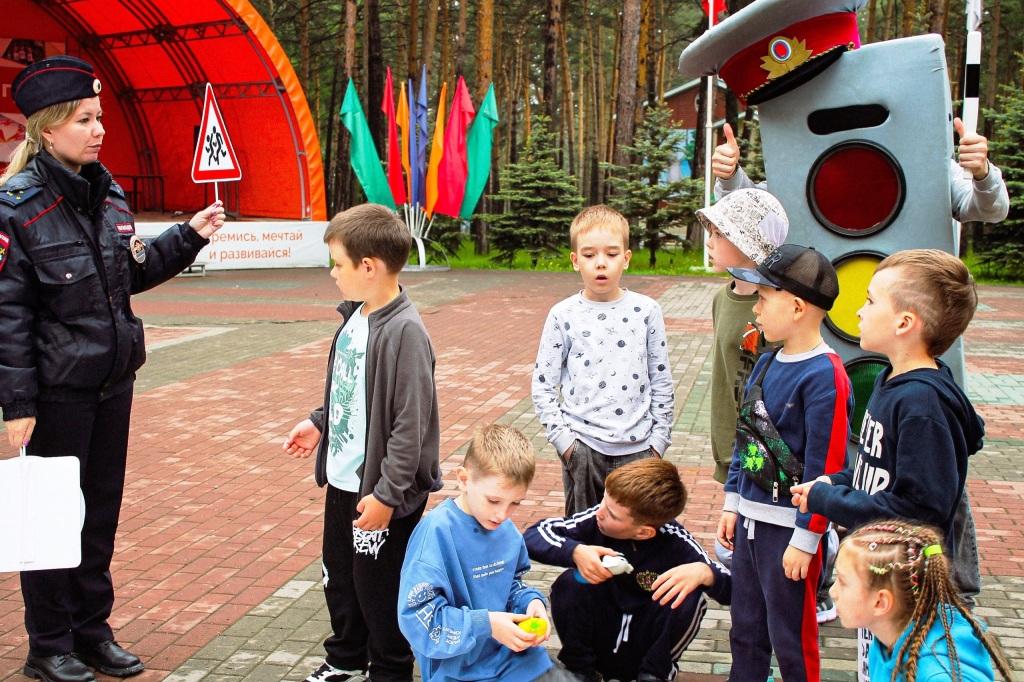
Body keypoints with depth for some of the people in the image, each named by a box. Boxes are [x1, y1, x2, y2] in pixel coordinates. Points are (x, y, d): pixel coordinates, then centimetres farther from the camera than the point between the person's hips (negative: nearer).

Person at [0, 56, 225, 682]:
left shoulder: (108, 193, 6)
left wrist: (189, 237, 8)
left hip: (113, 380, 6)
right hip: (57, 388, -6)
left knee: (102, 511, 14)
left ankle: (92, 630, 30)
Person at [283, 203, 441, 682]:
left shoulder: (404, 332, -23)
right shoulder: (355, 317, 3)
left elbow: (411, 423, -24)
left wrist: (387, 494, -22)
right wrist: (319, 422, 15)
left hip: (380, 492, -8)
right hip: (342, 481, 9)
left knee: (378, 587, 8)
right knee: (338, 576, 23)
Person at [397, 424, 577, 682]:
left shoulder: (507, 530, 2)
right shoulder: (437, 532, -19)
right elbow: (417, 617, -21)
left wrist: (531, 602, -4)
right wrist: (485, 624, -25)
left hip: (516, 656, 6)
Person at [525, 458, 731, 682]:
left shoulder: (674, 541, -19)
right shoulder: (596, 519, -18)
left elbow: (732, 589, -19)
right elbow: (533, 535, -17)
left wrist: (704, 572, -41)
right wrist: (575, 551, -35)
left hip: (645, 645, -1)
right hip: (598, 644, 1)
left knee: (690, 596, -26)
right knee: (570, 583, -25)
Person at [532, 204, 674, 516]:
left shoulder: (647, 311, 0)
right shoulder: (563, 315, -1)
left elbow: (662, 382, 6)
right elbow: (543, 385, 2)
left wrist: (659, 439, 4)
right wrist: (562, 438, -4)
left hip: (637, 446, 1)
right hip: (582, 447, 0)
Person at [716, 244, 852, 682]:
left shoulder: (824, 376, -18)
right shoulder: (767, 362, 7)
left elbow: (826, 467, -19)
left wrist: (805, 540, -17)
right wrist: (732, 503, 16)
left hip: (789, 529, -8)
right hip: (750, 519, 8)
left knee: (790, 639, 7)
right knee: (745, 630, 20)